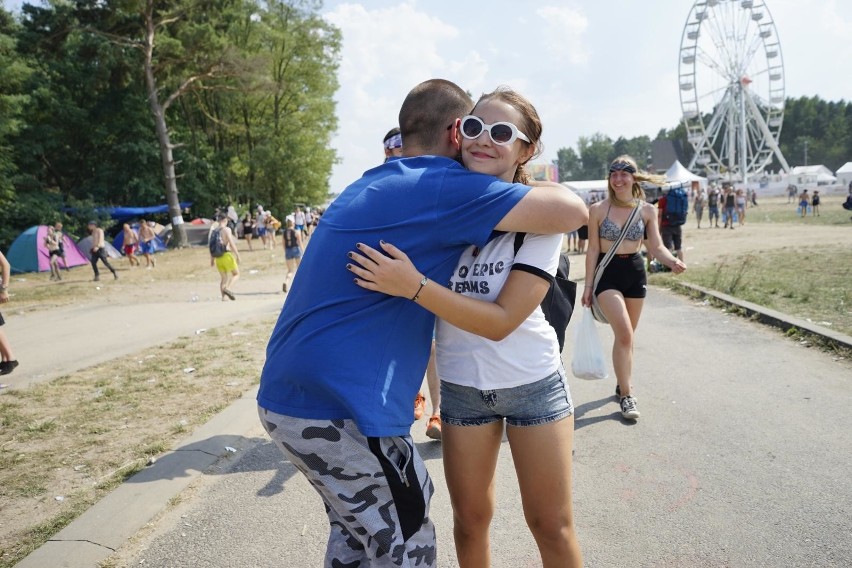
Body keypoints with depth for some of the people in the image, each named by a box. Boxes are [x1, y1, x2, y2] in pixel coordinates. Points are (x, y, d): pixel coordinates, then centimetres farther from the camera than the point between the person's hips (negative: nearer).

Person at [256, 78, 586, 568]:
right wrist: (533, 189, 6)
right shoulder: (444, 187, -12)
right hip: (338, 407, -9)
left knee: (357, 526, 24)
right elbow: (571, 210, -13)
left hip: (286, 393, 9)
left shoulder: (367, 187, 16)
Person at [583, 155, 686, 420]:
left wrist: (672, 261, -21)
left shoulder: (647, 210, 1)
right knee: (624, 333, -15)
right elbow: (593, 250, -3)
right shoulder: (598, 210, -5)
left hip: (635, 272, 3)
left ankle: (623, 384, 30)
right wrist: (588, 285, -4)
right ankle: (627, 394, -5)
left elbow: (656, 246, 0)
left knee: (627, 335, 13)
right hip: (607, 273, -3)